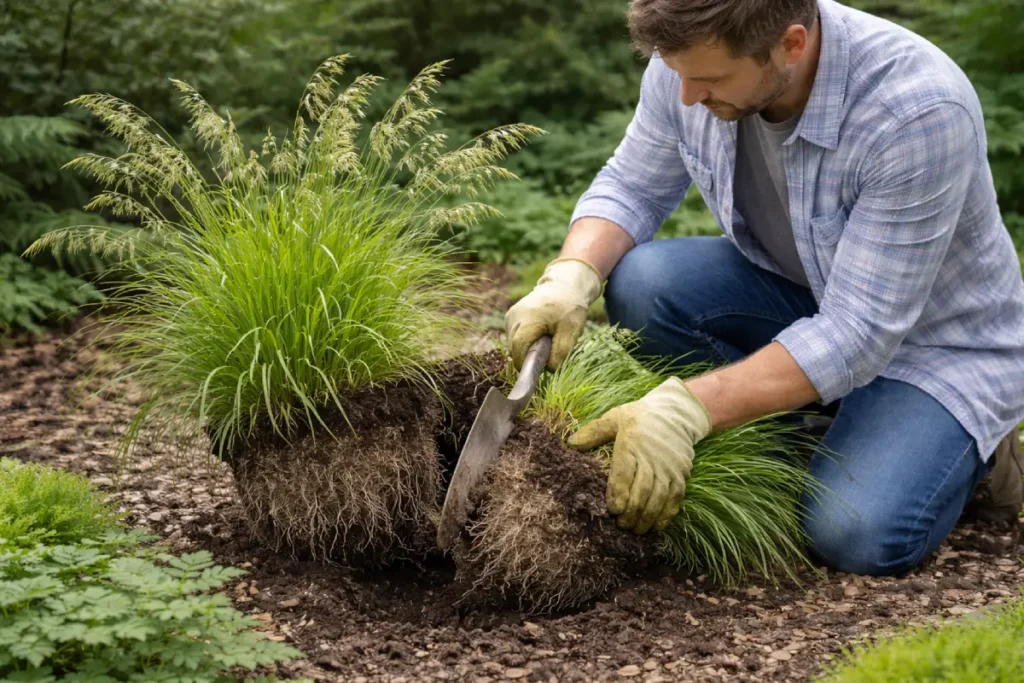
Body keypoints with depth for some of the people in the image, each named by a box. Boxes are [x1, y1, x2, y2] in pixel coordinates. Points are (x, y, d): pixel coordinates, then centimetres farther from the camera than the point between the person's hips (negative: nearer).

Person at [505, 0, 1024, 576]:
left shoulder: (920, 111, -35)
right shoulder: (692, 60, -18)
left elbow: (861, 333, -35)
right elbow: (632, 188, -2)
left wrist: (688, 409, -43)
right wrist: (571, 276, -24)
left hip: (944, 337, -5)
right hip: (798, 294, 6)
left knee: (858, 538, -28)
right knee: (640, 283, -22)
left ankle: (971, 453, 5)